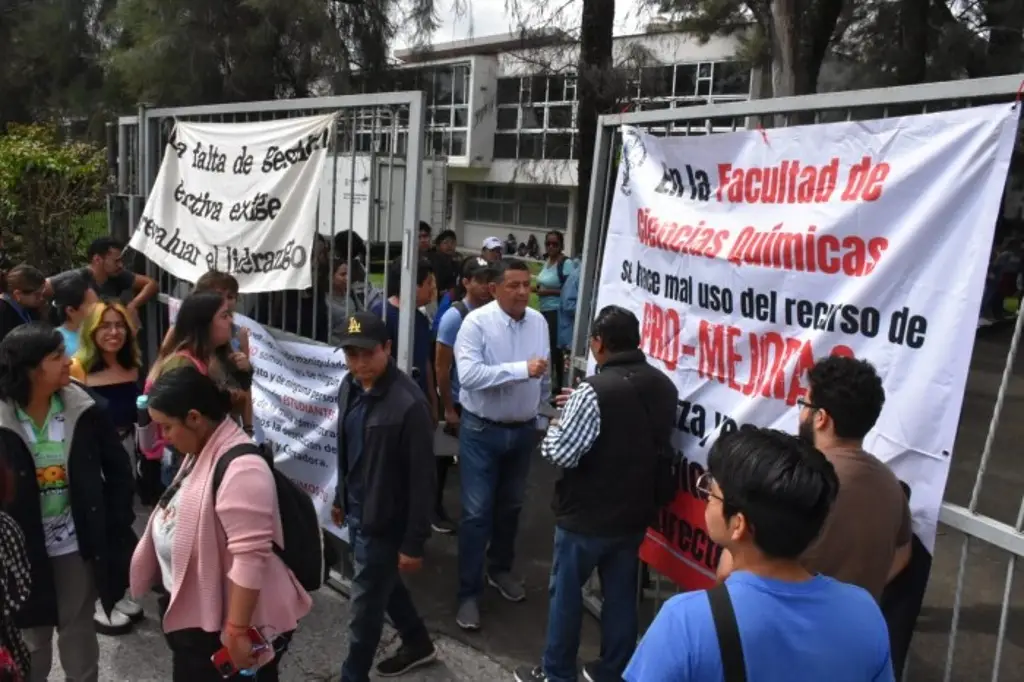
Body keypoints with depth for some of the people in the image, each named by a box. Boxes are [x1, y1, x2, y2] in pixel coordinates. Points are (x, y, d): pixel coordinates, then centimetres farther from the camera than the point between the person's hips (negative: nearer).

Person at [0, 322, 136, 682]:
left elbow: (118, 467, 0)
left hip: (78, 545, 1)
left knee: (79, 632, 18)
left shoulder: (83, 409, -9)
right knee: (31, 641, 18)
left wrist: (116, 524, -4)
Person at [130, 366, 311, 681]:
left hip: (224, 624, -9)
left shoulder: (240, 468, -28)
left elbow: (249, 557, -31)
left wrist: (236, 631, -27)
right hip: (192, 614, 9)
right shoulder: (202, 452, 5)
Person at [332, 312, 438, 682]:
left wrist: (414, 543, -18)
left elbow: (422, 479, -22)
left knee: (365, 605, 7)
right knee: (384, 584, 26)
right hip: (357, 512, 8)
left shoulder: (409, 404, -26)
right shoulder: (350, 387, -1)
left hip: (385, 522, -8)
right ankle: (418, 644, 49)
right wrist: (341, 497, 20)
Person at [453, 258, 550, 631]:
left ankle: (500, 569, 41)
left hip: (523, 430, 5)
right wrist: (521, 369, -32)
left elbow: (543, 377, 9)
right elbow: (468, 375, -29)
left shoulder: (539, 322, -1)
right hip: (481, 430, -5)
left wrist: (542, 419, 14)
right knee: (477, 513, 0)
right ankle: (469, 594, 13)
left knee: (510, 507, 20)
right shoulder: (477, 322, -17)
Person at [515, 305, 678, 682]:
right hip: (635, 513, 6)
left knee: (566, 593, 12)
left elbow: (562, 454, -23)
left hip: (586, 515, -6)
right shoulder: (665, 387, 0)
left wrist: (555, 426, -1)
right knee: (621, 595, 18)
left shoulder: (594, 391, -24)